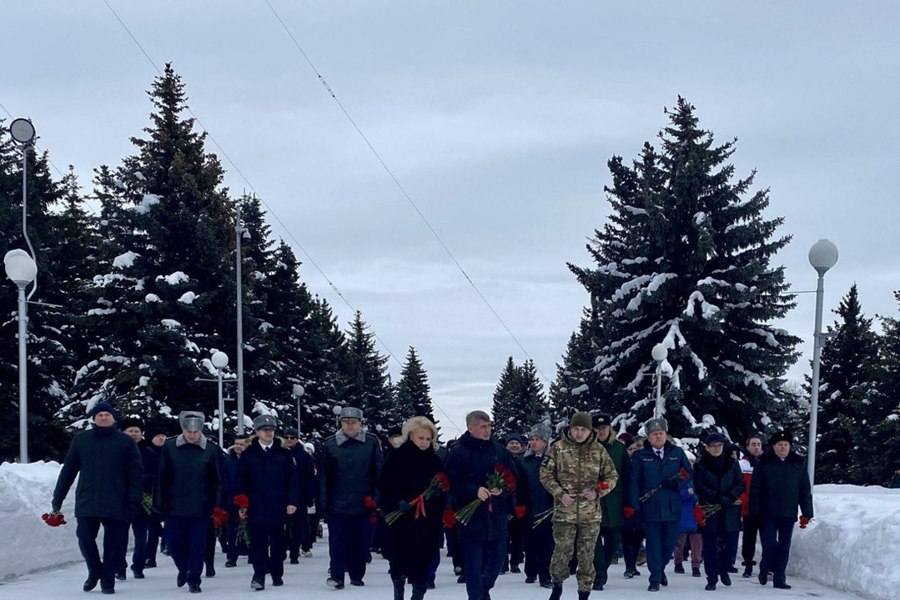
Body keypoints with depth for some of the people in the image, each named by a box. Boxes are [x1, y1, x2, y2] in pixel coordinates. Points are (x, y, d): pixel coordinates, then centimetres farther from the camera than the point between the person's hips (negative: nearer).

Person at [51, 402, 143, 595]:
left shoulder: (126, 442, 1)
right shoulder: (81, 440, 7)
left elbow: (135, 473, -2)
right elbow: (68, 470, 11)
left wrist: (133, 501, -11)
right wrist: (57, 498, 8)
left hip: (116, 504, -2)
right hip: (86, 503, 2)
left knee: (115, 543, 1)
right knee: (85, 538, 0)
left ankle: (108, 579, 19)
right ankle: (94, 571, 26)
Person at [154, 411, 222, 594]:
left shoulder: (211, 450, -4)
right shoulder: (170, 448, -3)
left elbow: (217, 481, 0)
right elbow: (161, 477, 0)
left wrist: (216, 505, -3)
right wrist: (160, 503, -2)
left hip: (200, 508, -1)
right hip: (175, 507, 1)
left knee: (197, 545, 3)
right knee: (174, 543, 7)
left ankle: (193, 579, 17)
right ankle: (183, 569, 34)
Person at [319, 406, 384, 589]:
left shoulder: (371, 443, -2)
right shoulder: (330, 445, -2)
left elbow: (378, 472, 0)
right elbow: (323, 477, 0)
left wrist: (375, 498, -5)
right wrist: (324, 504, -2)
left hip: (362, 504, 1)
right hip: (337, 505, -1)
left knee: (360, 543, 9)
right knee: (338, 541, -3)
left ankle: (357, 576, 20)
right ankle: (337, 576, 0)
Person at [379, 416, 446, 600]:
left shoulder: (434, 460, 8)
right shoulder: (397, 457, -2)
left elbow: (442, 488, 11)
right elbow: (385, 484, -5)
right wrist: (398, 501, -19)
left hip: (428, 518, 2)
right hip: (401, 517, -2)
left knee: (424, 558, -2)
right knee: (400, 557, 5)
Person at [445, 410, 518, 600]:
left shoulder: (500, 451, 7)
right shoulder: (458, 453, -5)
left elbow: (514, 480, 9)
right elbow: (452, 483, -9)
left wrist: (503, 490, -11)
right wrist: (475, 491, -21)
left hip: (497, 517, 4)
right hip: (470, 517, -4)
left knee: (497, 558, 13)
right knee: (473, 564, 0)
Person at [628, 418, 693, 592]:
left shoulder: (677, 453, 9)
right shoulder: (640, 456, 2)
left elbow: (688, 473, 9)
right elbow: (634, 481, -2)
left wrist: (676, 481, -10)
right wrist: (634, 505, -10)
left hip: (672, 506, 2)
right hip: (650, 507, -2)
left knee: (669, 542, 9)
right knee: (653, 543, -1)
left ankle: (660, 569, 34)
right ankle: (655, 579, 6)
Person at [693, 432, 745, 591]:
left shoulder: (732, 463, 9)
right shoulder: (700, 465, 3)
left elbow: (740, 485, 5)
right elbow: (699, 488, -5)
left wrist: (729, 497, -13)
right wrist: (718, 498, -16)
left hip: (730, 511, 2)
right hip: (709, 511, -2)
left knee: (731, 544, 2)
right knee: (710, 546, -1)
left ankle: (723, 569, 30)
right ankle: (712, 579, 8)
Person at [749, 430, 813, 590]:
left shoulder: (798, 464, 5)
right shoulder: (764, 464, -2)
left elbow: (805, 491, 7)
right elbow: (755, 490, -3)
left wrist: (806, 513, 2)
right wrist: (755, 512, -10)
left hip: (788, 514, 3)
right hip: (768, 513, -3)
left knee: (784, 547, 6)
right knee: (769, 544, -6)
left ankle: (779, 578, 14)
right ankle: (764, 570, 19)